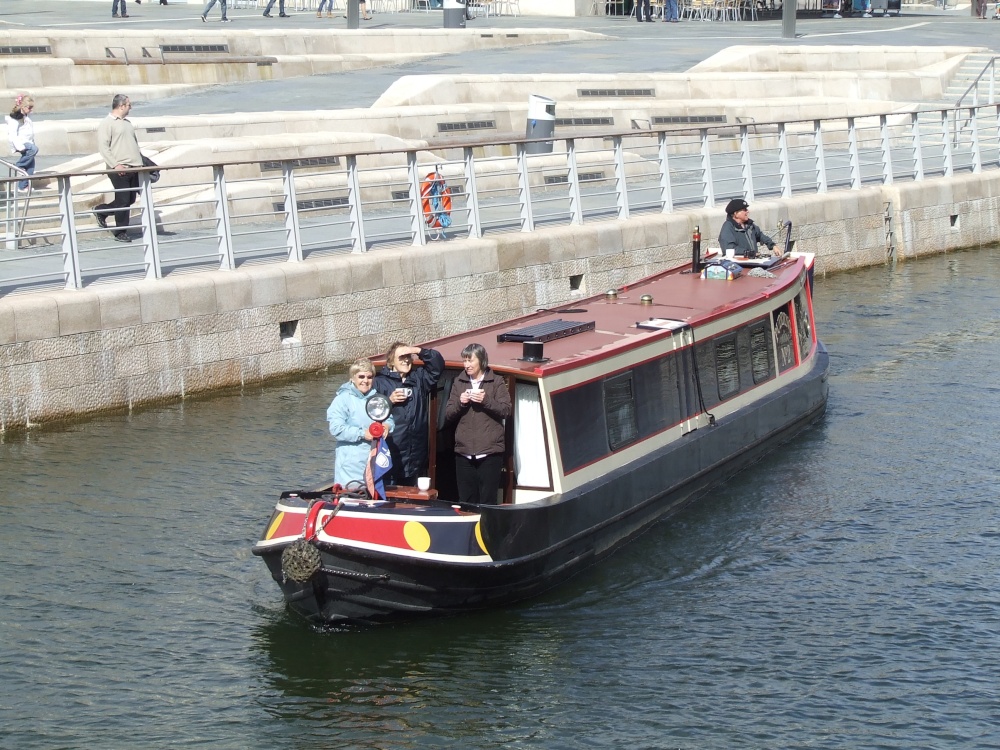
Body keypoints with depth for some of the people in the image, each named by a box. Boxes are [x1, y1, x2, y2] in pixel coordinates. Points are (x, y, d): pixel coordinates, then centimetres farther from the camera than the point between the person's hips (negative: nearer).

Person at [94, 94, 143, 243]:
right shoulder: (107, 123, -6)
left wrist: (140, 161, 18)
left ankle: (101, 211, 28)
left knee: (130, 200, 10)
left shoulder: (127, 122, 19)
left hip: (134, 168, 8)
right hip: (119, 170, -8)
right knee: (123, 201, -4)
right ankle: (121, 232, 6)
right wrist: (115, 165, -19)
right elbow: (103, 147, -12)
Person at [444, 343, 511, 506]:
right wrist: (459, 402, -8)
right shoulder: (458, 383, 12)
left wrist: (486, 400, -16)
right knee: (466, 502, 5)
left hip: (490, 452, -3)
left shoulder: (496, 382, 3)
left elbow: (506, 410, -3)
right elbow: (448, 415, 11)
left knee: (487, 502, -4)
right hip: (463, 452, 3)